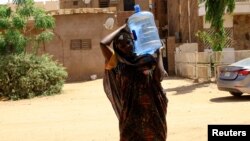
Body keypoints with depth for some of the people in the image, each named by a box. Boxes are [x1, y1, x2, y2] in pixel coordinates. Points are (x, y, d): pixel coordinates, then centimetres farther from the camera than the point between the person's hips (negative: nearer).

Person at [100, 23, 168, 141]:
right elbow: (103, 44, -13)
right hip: (131, 113, 0)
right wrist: (122, 28, -3)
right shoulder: (118, 63, -2)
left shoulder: (148, 58, 0)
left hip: (152, 112, 1)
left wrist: (158, 54, -6)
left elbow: (159, 76, -14)